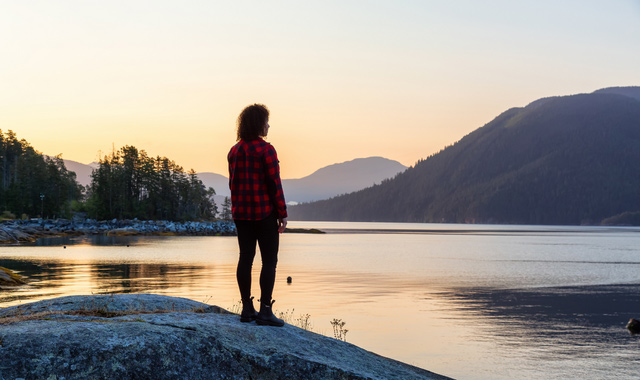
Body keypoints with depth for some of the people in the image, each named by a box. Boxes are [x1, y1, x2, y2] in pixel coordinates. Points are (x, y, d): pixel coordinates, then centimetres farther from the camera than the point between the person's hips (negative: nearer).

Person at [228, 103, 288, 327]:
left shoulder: (234, 151, 9)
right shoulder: (266, 150, -12)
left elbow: (233, 183, 13)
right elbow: (274, 183, -14)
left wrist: (237, 209, 18)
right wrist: (282, 213, -8)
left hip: (241, 214, 7)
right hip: (264, 212, -7)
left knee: (246, 258, 10)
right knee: (269, 260, -2)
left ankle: (247, 309, 13)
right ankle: (265, 311, -5)